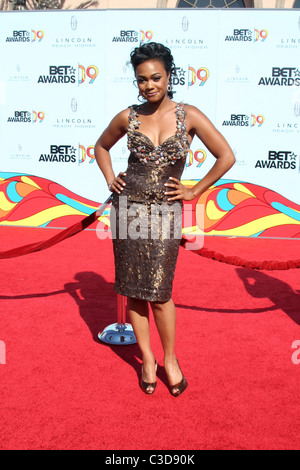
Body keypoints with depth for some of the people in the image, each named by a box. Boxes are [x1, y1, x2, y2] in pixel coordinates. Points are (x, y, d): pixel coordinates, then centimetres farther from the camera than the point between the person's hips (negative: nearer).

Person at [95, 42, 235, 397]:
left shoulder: (189, 116, -3)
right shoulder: (128, 117, 3)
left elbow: (226, 157, -1)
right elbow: (101, 146, 22)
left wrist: (193, 191, -1)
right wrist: (110, 180, 8)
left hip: (165, 212, -2)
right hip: (128, 207, 3)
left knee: (159, 292, -2)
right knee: (133, 290, 7)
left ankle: (170, 359, 22)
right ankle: (147, 360, 25)